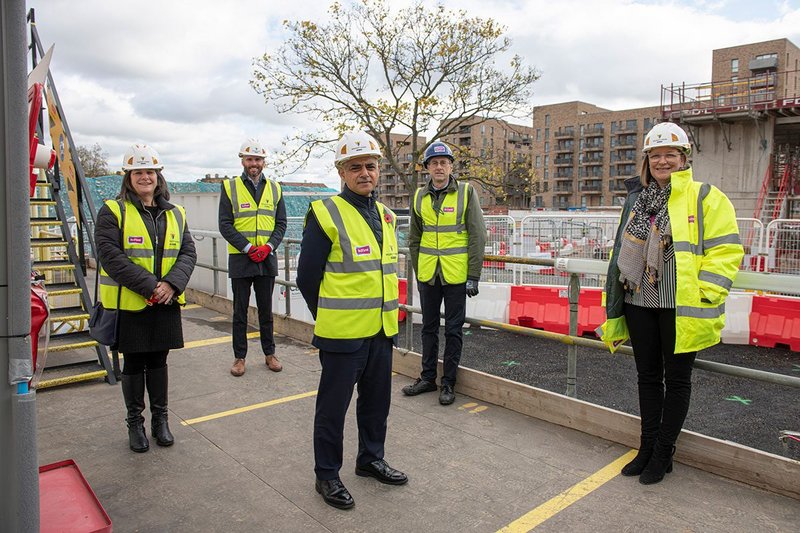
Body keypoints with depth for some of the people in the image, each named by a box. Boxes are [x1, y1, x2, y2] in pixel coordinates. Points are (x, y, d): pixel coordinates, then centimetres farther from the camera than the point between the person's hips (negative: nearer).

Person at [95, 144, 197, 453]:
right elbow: (110, 256, -14)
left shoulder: (175, 214, 9)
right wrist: (149, 286, -21)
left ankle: (160, 419, 28)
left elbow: (188, 253, 2)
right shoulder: (112, 212, -4)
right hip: (129, 304, -3)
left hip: (167, 303, 3)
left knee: (158, 361, 14)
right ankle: (135, 423, 25)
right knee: (134, 364, 9)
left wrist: (172, 283, -16)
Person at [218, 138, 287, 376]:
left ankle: (269, 353, 23)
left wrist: (268, 246, -10)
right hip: (240, 258, -2)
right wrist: (248, 248, -14)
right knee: (240, 310, 6)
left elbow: (281, 223, 6)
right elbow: (225, 225, -5)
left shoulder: (274, 188, 8)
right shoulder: (230, 187, 0)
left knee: (266, 309, 12)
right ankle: (239, 356, 17)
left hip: (267, 258, 2)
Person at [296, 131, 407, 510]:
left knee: (377, 400, 19)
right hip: (343, 333, -7)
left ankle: (371, 458, 40)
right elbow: (307, 276, -9)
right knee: (333, 405, 7)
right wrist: (328, 317, -1)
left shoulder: (385, 215, 10)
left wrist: (385, 314, 15)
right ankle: (326, 475, 25)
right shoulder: (326, 215, -12)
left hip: (382, 329, 7)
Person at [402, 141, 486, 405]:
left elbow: (477, 237, -7)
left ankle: (448, 383, 18)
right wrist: (418, 271, 9)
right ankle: (428, 377, 28)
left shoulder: (466, 192, -5)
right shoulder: (419, 196, 6)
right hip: (428, 274, 4)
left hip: (456, 275, -4)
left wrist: (473, 276, -10)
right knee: (429, 327, 14)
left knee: (453, 330, 6)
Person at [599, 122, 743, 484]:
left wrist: (704, 296, -16)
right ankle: (647, 446, 29)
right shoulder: (637, 201, 12)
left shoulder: (706, 198, -3)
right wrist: (614, 301, 16)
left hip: (681, 307, -5)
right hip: (640, 304, 5)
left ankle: (663, 453, 22)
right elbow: (621, 250, 18)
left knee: (676, 379, 8)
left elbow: (725, 251, -9)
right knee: (648, 376, 14)